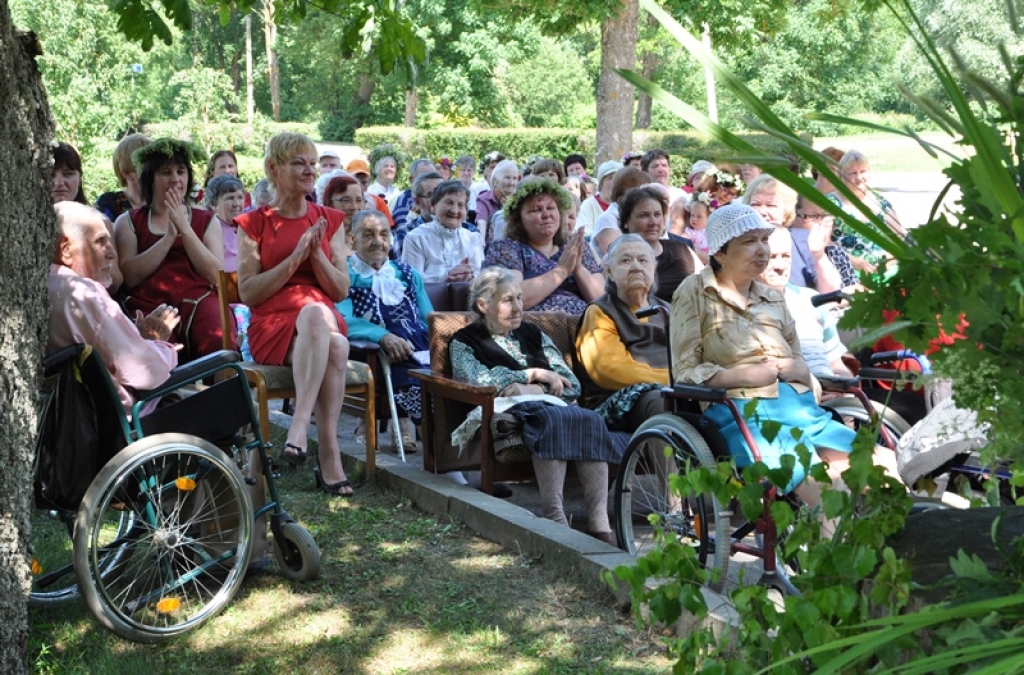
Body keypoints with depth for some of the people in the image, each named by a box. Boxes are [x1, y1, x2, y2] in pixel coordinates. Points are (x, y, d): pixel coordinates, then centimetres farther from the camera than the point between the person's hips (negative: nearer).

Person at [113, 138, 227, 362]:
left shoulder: (206, 221, 23)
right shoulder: (129, 222, 20)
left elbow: (216, 275, 5)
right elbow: (129, 276, 2)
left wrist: (184, 227, 1)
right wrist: (169, 236, -2)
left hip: (198, 302, 1)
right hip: (149, 305, -1)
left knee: (220, 342, -34)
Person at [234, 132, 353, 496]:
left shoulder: (330, 221, 16)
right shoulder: (253, 224, 8)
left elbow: (341, 290, 9)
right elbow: (248, 293, -2)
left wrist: (317, 254, -8)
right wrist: (295, 257, -11)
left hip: (323, 320, 3)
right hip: (272, 325, -3)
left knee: (335, 345, -36)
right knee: (316, 313, -38)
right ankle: (329, 451, -41)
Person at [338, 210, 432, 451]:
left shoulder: (408, 275, 27)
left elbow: (431, 320, 22)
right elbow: (343, 321, -7)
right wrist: (384, 337, -23)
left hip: (418, 348, 5)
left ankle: (405, 420, -11)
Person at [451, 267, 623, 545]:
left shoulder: (533, 334, 28)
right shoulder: (464, 342, 15)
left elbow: (571, 385, 16)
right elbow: (478, 380, -8)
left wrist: (530, 389, -4)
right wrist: (534, 373, -2)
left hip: (550, 405, 5)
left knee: (591, 420, -30)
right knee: (552, 420, -37)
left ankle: (599, 522, -40)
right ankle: (555, 519, -44)